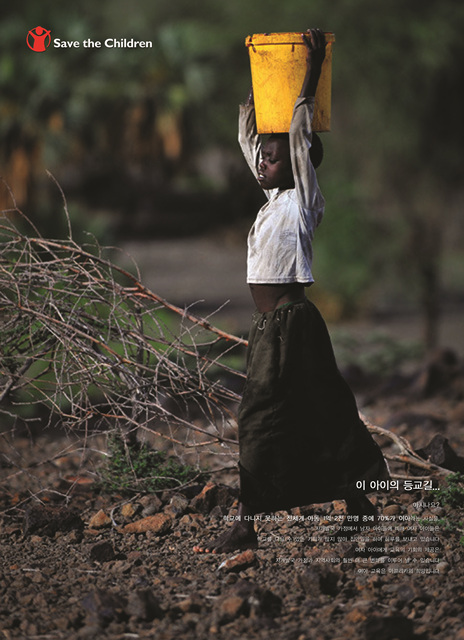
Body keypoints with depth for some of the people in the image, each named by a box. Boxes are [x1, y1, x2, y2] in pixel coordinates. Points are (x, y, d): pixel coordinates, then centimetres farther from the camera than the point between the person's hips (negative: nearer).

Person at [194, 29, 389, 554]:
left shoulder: (299, 201, -7)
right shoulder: (273, 200, 15)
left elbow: (299, 134, -16)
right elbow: (249, 137, 23)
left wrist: (313, 70, -15)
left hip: (288, 322, -9)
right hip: (270, 323, 9)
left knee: (262, 416, -11)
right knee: (319, 412, 11)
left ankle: (245, 524, -12)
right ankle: (358, 505, 17)